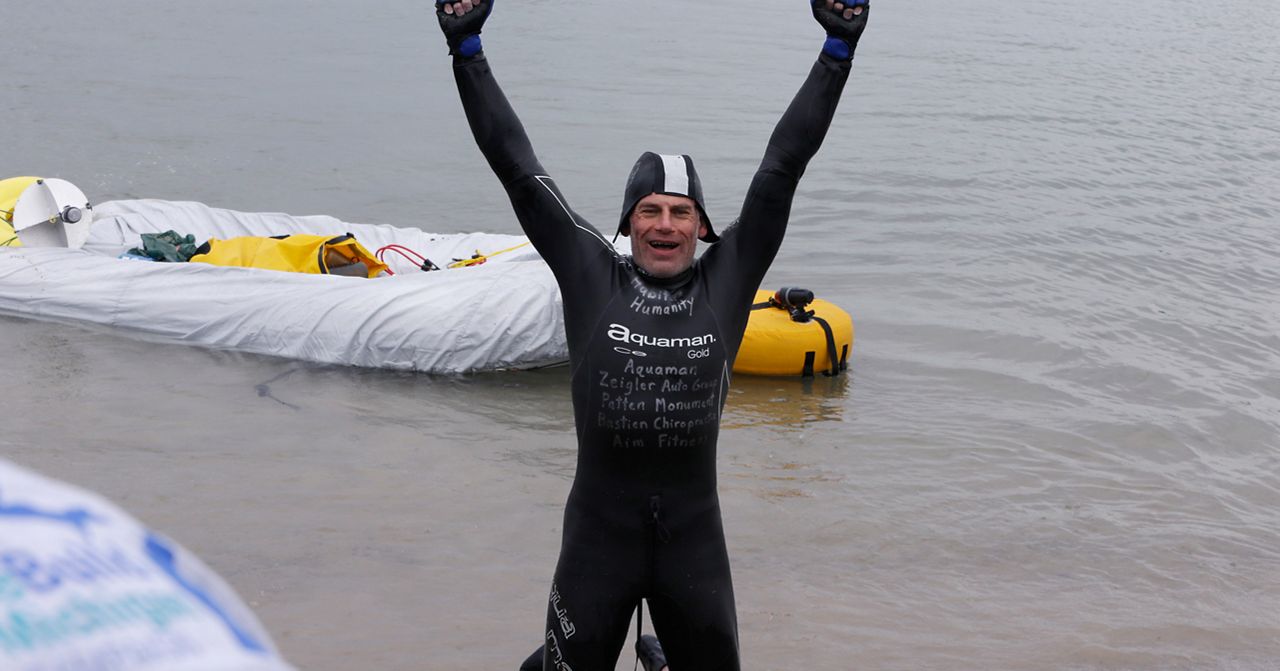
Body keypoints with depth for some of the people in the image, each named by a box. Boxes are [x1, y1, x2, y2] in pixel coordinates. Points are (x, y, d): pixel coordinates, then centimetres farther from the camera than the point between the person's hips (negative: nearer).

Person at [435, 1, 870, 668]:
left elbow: (784, 164, 1)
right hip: (598, 531, -1)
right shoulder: (592, 276, -1)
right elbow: (516, 166, -1)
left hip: (695, 533, 2)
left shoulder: (728, 279, 1)